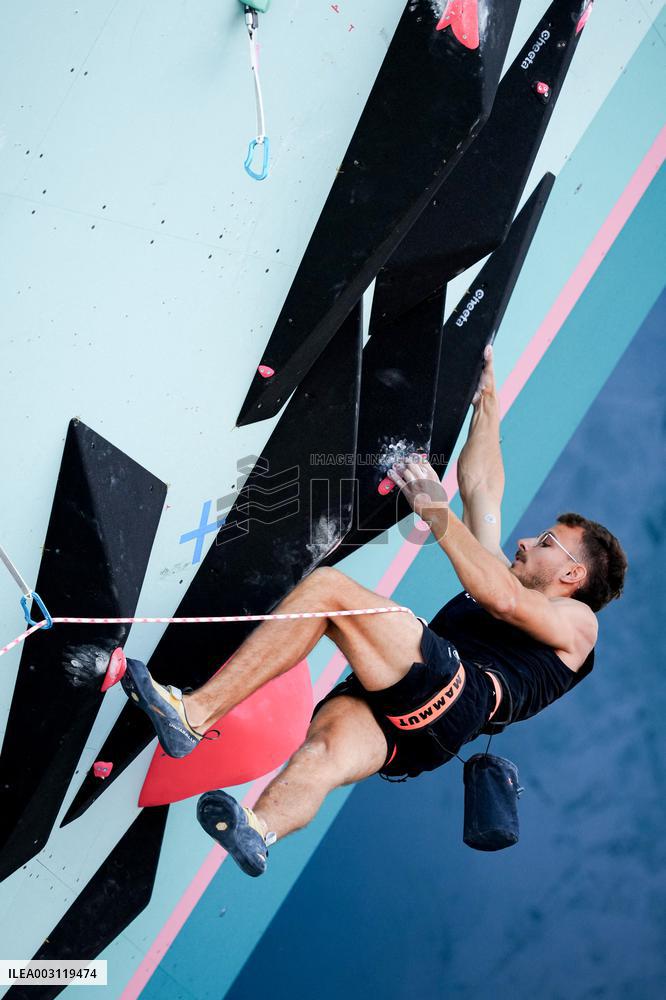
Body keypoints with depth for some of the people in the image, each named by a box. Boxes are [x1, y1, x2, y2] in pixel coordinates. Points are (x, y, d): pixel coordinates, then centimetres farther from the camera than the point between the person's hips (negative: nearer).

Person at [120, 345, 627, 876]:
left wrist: (438, 514, -7)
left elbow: (505, 601, -4)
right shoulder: (504, 579, 41)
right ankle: (256, 831, -61)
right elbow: (480, 488, 45)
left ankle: (194, 712, -29)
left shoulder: (575, 622, 19)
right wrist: (488, 398, 46)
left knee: (326, 586, -20)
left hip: (458, 698, -6)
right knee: (328, 752, -31)